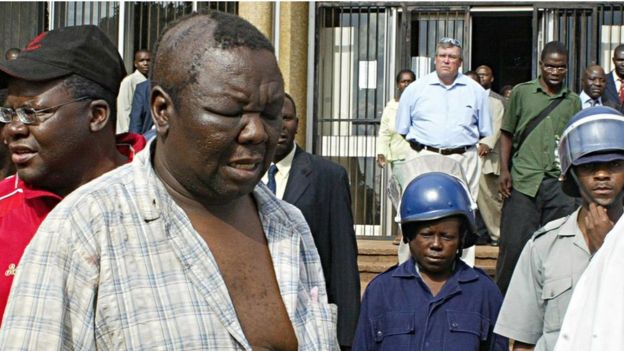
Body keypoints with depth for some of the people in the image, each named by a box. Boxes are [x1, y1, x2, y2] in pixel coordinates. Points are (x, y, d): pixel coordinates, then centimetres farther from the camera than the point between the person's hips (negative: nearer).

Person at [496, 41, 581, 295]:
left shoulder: (572, 101, 13)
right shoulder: (522, 92, 7)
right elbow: (507, 134, 9)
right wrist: (504, 170, -1)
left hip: (559, 183, 2)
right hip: (523, 180, -2)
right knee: (514, 243, -2)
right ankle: (504, 296, 11)